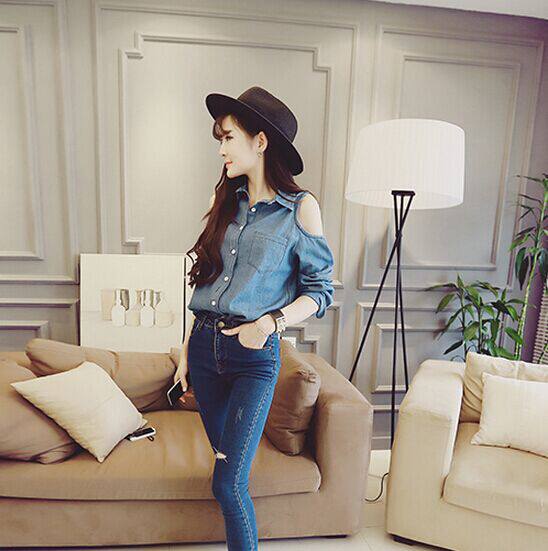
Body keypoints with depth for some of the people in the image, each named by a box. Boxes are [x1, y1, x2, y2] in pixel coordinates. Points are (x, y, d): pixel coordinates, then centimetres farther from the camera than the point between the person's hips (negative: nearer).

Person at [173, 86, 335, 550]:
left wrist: (270, 323, -19)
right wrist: (188, 349, 11)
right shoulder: (228, 201, 8)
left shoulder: (301, 208, -7)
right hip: (204, 346, 6)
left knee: (228, 483, -2)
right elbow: (207, 282, 11)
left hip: (254, 356, -5)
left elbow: (321, 291, -4)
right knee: (227, 459, 19)